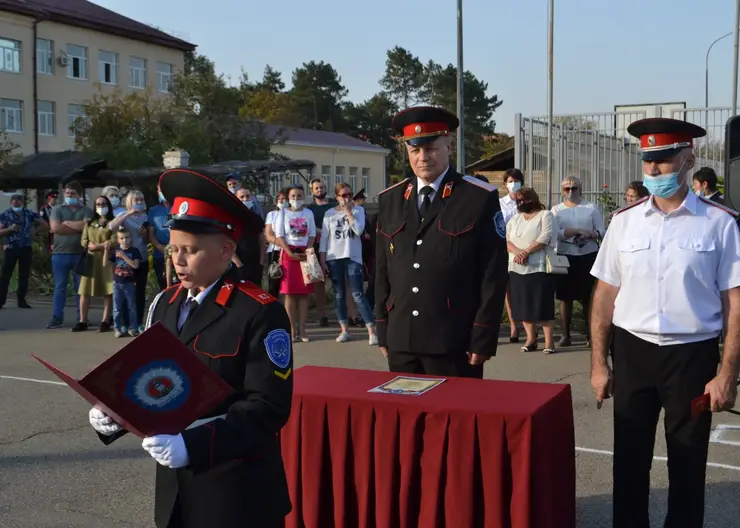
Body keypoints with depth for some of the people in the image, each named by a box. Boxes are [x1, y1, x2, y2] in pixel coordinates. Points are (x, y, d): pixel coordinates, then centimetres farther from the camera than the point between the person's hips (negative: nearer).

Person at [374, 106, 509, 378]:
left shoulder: (481, 198, -4)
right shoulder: (389, 200, 9)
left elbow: (493, 276, -5)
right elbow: (382, 271, 12)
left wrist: (483, 340, -9)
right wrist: (382, 331, 8)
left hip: (455, 342, -4)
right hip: (400, 341, 4)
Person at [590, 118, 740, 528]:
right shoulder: (624, 221, 1)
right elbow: (605, 295, 4)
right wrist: (598, 364, 3)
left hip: (692, 356, -2)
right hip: (632, 353, 2)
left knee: (688, 465, 13)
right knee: (629, 461, 15)